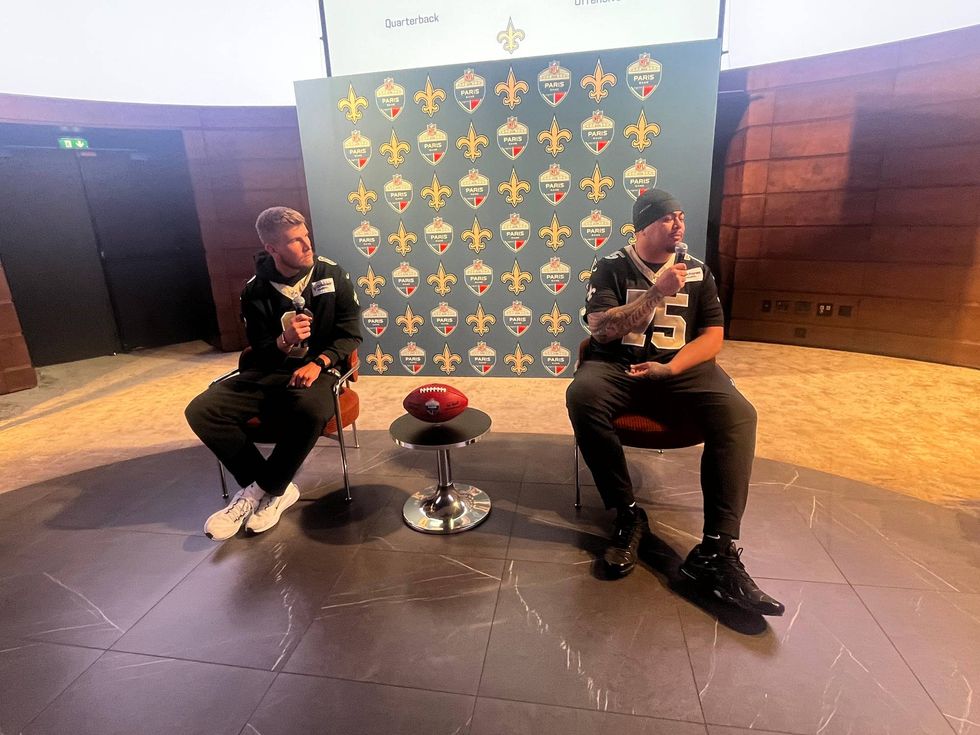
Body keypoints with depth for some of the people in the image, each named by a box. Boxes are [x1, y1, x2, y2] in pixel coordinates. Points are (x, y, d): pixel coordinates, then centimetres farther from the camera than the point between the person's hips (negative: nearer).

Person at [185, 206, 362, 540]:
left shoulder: (332, 275, -2)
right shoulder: (256, 290, -1)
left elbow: (350, 334, -1)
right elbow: (260, 350, 1)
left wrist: (317, 363, -18)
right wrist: (284, 341, -23)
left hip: (317, 369, -2)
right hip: (269, 371, 3)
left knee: (311, 411, -38)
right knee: (201, 411, -19)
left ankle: (265, 489, -10)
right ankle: (277, 488, -8)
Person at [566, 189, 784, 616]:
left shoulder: (697, 272, 12)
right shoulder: (612, 267, 5)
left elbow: (712, 337, 5)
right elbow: (600, 328, -8)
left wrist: (669, 369, -13)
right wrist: (657, 292, -15)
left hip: (682, 369, 2)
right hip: (617, 367, -2)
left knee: (738, 415, -27)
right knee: (581, 395, -35)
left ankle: (717, 549, -27)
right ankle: (628, 516, -22)